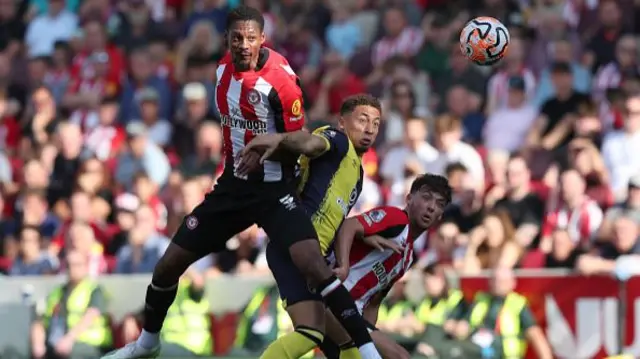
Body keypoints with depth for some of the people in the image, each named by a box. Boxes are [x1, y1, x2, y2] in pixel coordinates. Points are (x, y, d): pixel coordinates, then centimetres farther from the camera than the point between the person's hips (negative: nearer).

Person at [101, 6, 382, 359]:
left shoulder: (279, 78, -20)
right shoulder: (225, 68, 1)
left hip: (274, 189, -6)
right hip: (233, 184, 6)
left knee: (312, 263, -27)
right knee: (168, 265, 9)